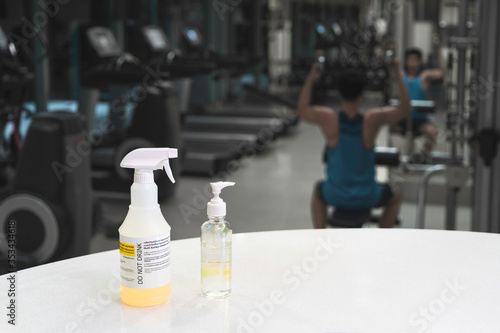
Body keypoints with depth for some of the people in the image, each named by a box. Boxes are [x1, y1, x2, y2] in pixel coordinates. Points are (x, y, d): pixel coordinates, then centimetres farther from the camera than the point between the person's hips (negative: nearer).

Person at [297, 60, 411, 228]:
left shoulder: (328, 118, -16)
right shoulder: (373, 119, -18)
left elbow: (302, 109, 5)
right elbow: (406, 109, -4)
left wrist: (310, 79, 5)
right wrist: (398, 77, -3)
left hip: (334, 196, 1)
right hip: (366, 198, -1)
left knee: (318, 189, 38)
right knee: (395, 196, 32)